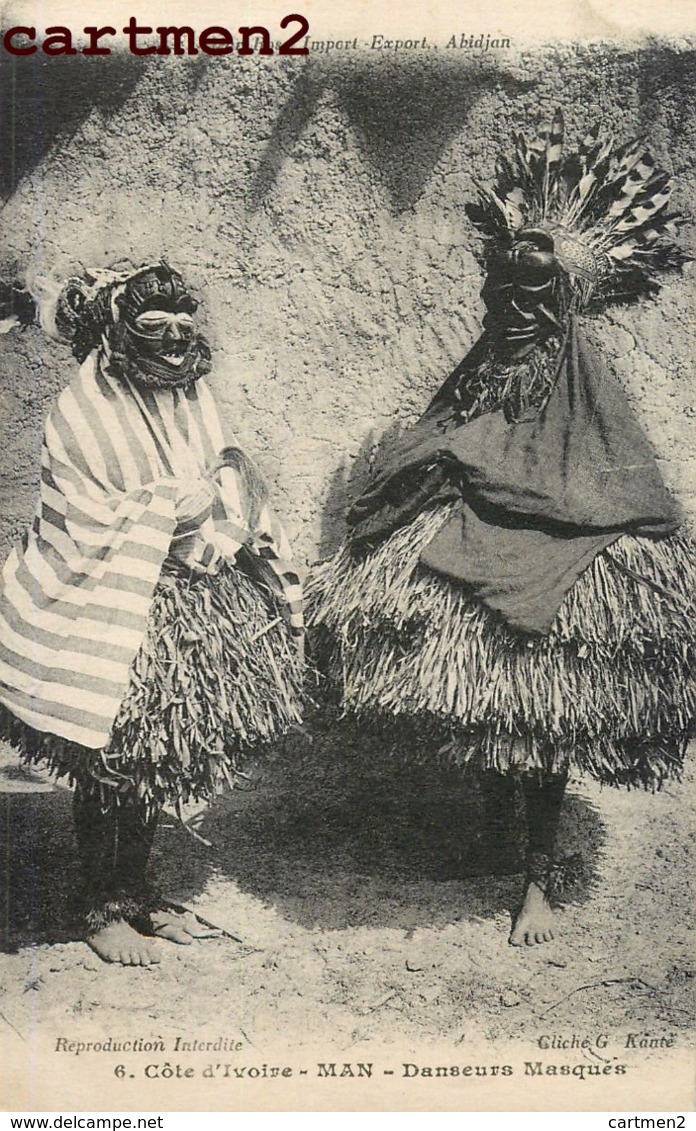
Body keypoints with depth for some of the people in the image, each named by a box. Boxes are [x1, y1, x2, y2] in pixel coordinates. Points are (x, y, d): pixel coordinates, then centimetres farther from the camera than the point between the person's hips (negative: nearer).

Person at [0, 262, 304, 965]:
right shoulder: (83, 414, -12)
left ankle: (136, 893, 31)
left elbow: (229, 482, 10)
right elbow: (83, 527, -15)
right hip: (106, 619, -6)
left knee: (155, 768, 15)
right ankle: (102, 911, 21)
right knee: (109, 775, 2)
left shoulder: (193, 397, 7)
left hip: (191, 613, 6)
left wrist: (222, 520, -10)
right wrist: (171, 509, -18)